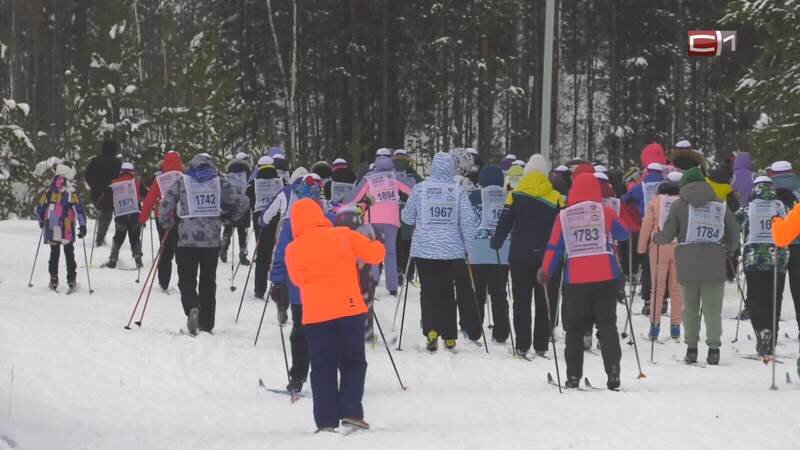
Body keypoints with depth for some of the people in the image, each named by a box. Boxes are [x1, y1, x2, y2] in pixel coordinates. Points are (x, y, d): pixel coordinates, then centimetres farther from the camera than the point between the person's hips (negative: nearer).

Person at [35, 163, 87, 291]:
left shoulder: (49, 191, 4)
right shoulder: (71, 192, -7)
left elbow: (39, 208, 8)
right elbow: (79, 209, -12)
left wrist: (42, 222, 25)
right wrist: (82, 225, -5)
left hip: (51, 229, 3)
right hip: (67, 230, -3)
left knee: (54, 254, 13)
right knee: (69, 254, 8)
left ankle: (53, 280, 9)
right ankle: (71, 280, 6)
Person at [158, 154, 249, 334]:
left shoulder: (182, 182, 4)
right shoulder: (218, 182, 7)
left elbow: (165, 205, -2)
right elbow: (243, 201, 5)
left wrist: (166, 223, 16)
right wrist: (229, 217, 21)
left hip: (187, 240, -2)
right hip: (212, 241, 2)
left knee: (187, 280, 4)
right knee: (208, 282, 13)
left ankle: (192, 308, -25)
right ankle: (206, 325, 13)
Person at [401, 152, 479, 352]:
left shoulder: (420, 189, -3)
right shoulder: (458, 191, -3)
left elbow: (407, 218, 5)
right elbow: (468, 221, -4)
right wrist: (470, 249, 3)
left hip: (424, 250, -1)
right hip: (452, 251, 1)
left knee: (429, 292, 4)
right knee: (447, 293, 10)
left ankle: (431, 330, -15)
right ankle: (449, 337, 11)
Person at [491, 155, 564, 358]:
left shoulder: (516, 195, -2)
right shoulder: (556, 198, -2)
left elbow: (504, 223, 0)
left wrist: (496, 243, 15)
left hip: (520, 257, 0)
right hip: (548, 257, 0)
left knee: (521, 302, 6)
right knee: (546, 303, 6)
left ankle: (522, 346, 2)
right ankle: (541, 345, 3)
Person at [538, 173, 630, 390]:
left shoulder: (564, 217, 2)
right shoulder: (606, 212, -1)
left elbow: (554, 247, 5)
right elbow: (623, 234, 11)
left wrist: (545, 272, 19)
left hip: (576, 279, 1)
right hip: (606, 277, 0)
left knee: (575, 328, 10)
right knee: (607, 324, 3)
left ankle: (573, 376, 8)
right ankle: (613, 372, -10)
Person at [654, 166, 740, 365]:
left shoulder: (679, 205, 2)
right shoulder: (719, 205, 5)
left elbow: (668, 234, 2)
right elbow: (734, 231, 6)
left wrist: (657, 238, 23)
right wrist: (730, 250, 24)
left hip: (687, 264, 0)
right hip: (714, 264, 0)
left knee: (690, 307, 10)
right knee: (712, 307, 3)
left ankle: (691, 348, 8)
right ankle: (714, 347, -6)